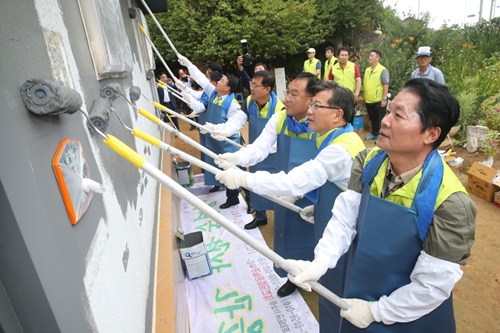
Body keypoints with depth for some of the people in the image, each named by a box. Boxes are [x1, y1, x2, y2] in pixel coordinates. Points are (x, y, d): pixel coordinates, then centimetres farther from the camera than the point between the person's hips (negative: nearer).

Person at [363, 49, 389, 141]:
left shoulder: (383, 70, -10)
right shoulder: (367, 70, 9)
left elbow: (386, 85, -13)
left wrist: (384, 99, -18)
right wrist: (363, 97, 15)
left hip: (379, 101, -6)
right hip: (368, 101, 6)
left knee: (381, 120, 3)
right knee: (373, 119, 18)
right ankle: (374, 134, 32)